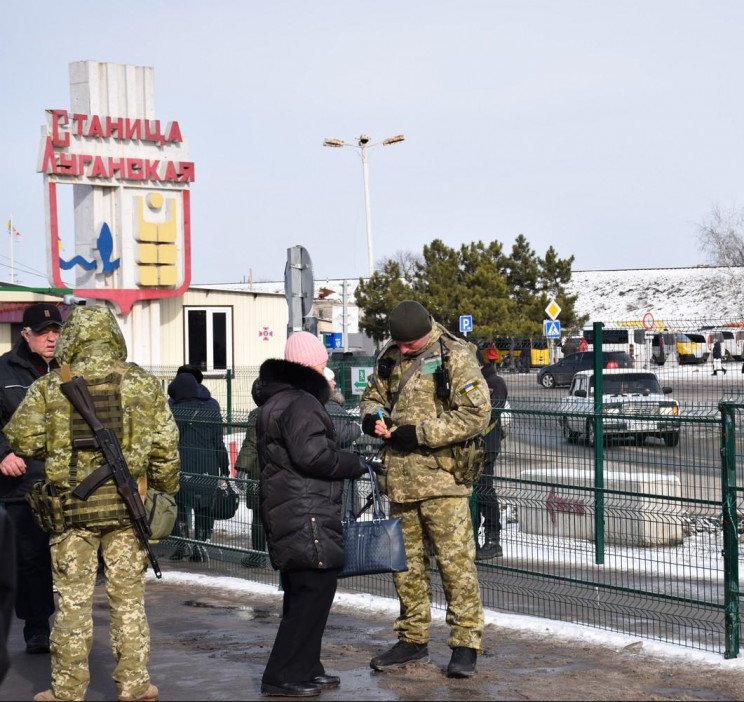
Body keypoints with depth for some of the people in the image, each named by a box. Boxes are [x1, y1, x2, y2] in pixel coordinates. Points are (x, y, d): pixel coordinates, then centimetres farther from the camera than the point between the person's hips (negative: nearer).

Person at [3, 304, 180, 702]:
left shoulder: (52, 386, -3)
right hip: (127, 504, 1)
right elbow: (164, 446, 1)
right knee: (128, 597, 10)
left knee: (73, 599, 6)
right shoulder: (144, 384, 1)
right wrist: (166, 491, 14)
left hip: (73, 504, -1)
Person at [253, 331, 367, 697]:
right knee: (314, 590, -8)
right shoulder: (300, 403, -16)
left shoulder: (274, 401, 18)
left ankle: (305, 669, 24)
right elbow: (314, 456, -23)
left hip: (286, 512, 11)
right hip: (307, 516, -11)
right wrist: (356, 464, -10)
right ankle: (284, 676, -6)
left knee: (303, 592, 17)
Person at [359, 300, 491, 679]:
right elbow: (373, 396, 23)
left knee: (455, 559, -6)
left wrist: (420, 433, -18)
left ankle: (466, 643, 2)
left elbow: (476, 415, -14)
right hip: (400, 474, 6)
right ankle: (413, 639, 24)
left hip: (441, 475, -6)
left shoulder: (455, 357, -9)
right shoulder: (390, 357, 10)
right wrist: (371, 418, -2)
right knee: (405, 561, 13)